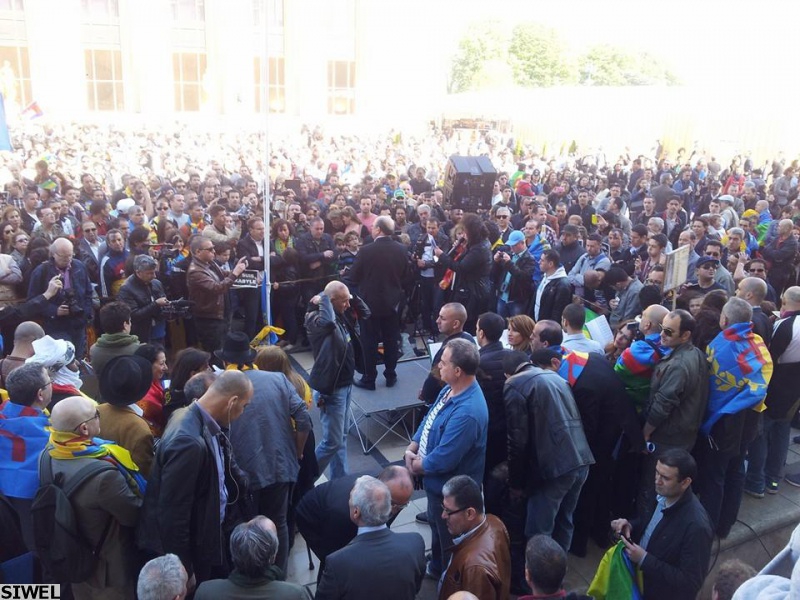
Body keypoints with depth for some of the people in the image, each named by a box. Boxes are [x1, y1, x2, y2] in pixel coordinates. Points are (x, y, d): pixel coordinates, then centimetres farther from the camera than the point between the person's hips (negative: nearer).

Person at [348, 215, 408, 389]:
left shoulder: (366, 250, -17)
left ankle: (369, 379, 13)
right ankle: (390, 376, 23)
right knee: (391, 340, 14)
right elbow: (405, 274, 7)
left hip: (371, 301, -4)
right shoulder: (401, 249, -4)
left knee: (370, 341, 6)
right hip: (392, 301, 4)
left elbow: (354, 278, -10)